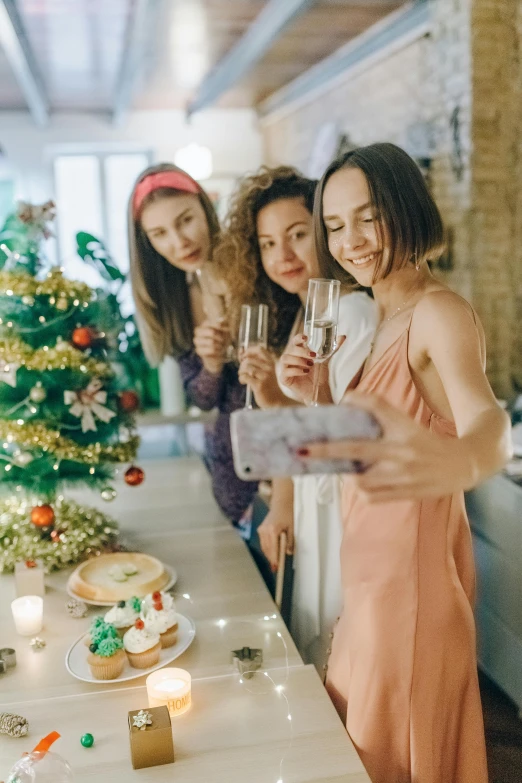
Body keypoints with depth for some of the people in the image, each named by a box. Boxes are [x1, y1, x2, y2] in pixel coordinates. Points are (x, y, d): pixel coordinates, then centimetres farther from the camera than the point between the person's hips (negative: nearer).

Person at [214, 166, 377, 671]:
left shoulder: (354, 314, -21)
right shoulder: (297, 316, 6)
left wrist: (284, 403, -35)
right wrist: (282, 505, 6)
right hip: (312, 509, 8)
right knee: (312, 653, 25)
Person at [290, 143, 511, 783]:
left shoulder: (441, 312, -19)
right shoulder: (381, 319, 9)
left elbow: (485, 418, -40)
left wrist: (459, 460, -63)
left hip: (414, 572, -8)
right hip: (370, 570, 8)